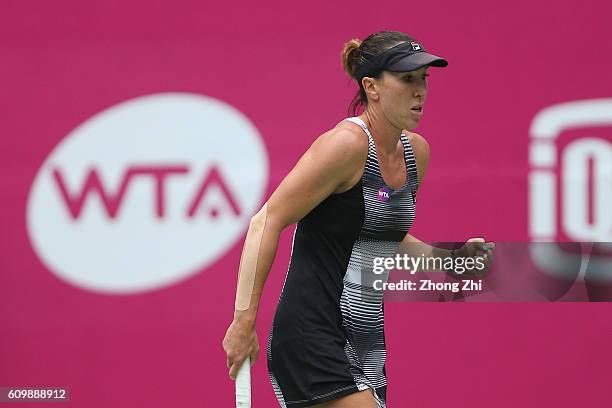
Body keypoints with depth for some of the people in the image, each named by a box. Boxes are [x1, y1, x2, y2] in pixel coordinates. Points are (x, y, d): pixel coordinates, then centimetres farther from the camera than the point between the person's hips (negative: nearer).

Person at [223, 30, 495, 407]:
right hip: (312, 338, -8)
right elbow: (266, 222, -16)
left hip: (367, 340, 9)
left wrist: (449, 256, 7)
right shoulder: (347, 143, -15)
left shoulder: (416, 151, 10)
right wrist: (244, 321, -20)